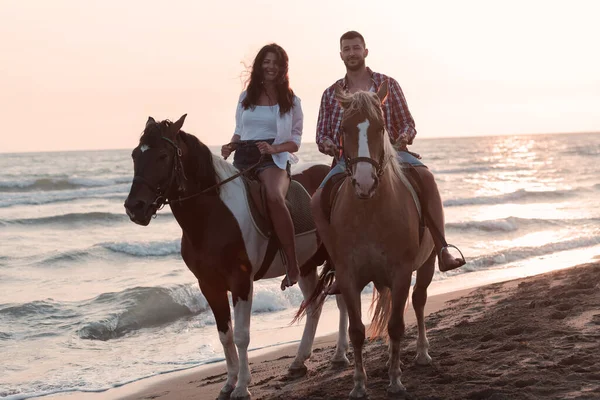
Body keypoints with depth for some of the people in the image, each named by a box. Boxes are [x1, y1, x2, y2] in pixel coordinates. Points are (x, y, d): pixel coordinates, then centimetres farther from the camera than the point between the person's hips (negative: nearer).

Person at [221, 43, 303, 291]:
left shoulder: (291, 101, 9)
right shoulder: (246, 97, 18)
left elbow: (295, 141, 6)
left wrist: (273, 148, -13)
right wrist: (230, 146, 2)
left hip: (274, 158, -4)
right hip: (243, 157, 5)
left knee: (274, 196, -37)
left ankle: (293, 265, -36)